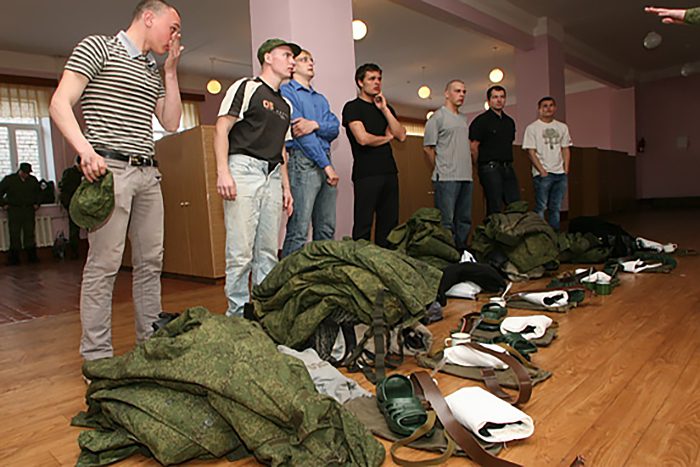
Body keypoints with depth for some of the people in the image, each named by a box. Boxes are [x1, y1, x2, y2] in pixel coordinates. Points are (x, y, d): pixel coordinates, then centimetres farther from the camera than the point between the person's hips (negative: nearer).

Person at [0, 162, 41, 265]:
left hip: (29, 210, 3)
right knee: (14, 235, -1)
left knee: (29, 234, 5)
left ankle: (32, 256, 11)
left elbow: (39, 192, 22)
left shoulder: (33, 180, 8)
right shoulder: (9, 179, -1)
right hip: (14, 211, -2)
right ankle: (13, 259, 4)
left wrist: (37, 203, 13)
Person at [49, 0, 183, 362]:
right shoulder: (97, 48, 2)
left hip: (148, 173, 7)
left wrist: (171, 70, 15)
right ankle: (96, 357, 2)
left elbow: (171, 123, 16)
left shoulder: (154, 72, 22)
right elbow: (59, 104, -6)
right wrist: (86, 149, -21)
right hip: (109, 169, -7)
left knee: (151, 261, 7)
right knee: (104, 264, -7)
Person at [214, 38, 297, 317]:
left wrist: (286, 187, 19)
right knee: (241, 251, -9)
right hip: (244, 169, -7)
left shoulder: (285, 104, 25)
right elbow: (222, 129, -5)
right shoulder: (246, 87, 4)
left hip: (272, 176, 7)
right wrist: (222, 171, -16)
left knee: (268, 252, 7)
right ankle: (237, 314, 2)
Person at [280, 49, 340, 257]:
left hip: (325, 162, 7)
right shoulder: (286, 92, 2)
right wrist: (326, 165, -12)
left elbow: (334, 128, 9)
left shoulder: (321, 99, 25)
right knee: (299, 232, -11)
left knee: (326, 230, 8)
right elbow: (300, 133, -9)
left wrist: (315, 125, -13)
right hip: (303, 161, -7)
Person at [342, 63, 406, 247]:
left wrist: (385, 109, 1)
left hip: (389, 171, 6)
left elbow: (401, 135, 8)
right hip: (366, 174, -6)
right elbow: (363, 138, -12)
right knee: (363, 226, -4)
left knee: (389, 224, 7)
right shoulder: (352, 107, 1)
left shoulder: (386, 108, 21)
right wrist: (387, 138, 5)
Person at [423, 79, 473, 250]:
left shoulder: (464, 118, 20)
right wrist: (440, 170, 0)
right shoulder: (437, 117, -2)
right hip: (447, 178, -7)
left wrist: (468, 168, 16)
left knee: (464, 220, 11)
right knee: (446, 221, -7)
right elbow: (427, 147, -5)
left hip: (466, 177, 8)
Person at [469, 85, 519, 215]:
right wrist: (483, 166, -1)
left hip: (508, 168, 7)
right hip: (490, 169, -7)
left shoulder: (510, 121, 17)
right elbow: (473, 147, -8)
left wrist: (508, 164, 15)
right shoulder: (481, 120, -4)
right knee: (495, 209, -4)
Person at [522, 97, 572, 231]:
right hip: (543, 174, -5)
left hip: (560, 174, 5)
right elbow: (531, 152, -7)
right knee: (541, 207, -5)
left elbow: (565, 149, 16)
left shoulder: (562, 127, 15)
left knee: (556, 208, 9)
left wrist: (566, 169, 4)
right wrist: (542, 171, -12)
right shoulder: (532, 128, -1)